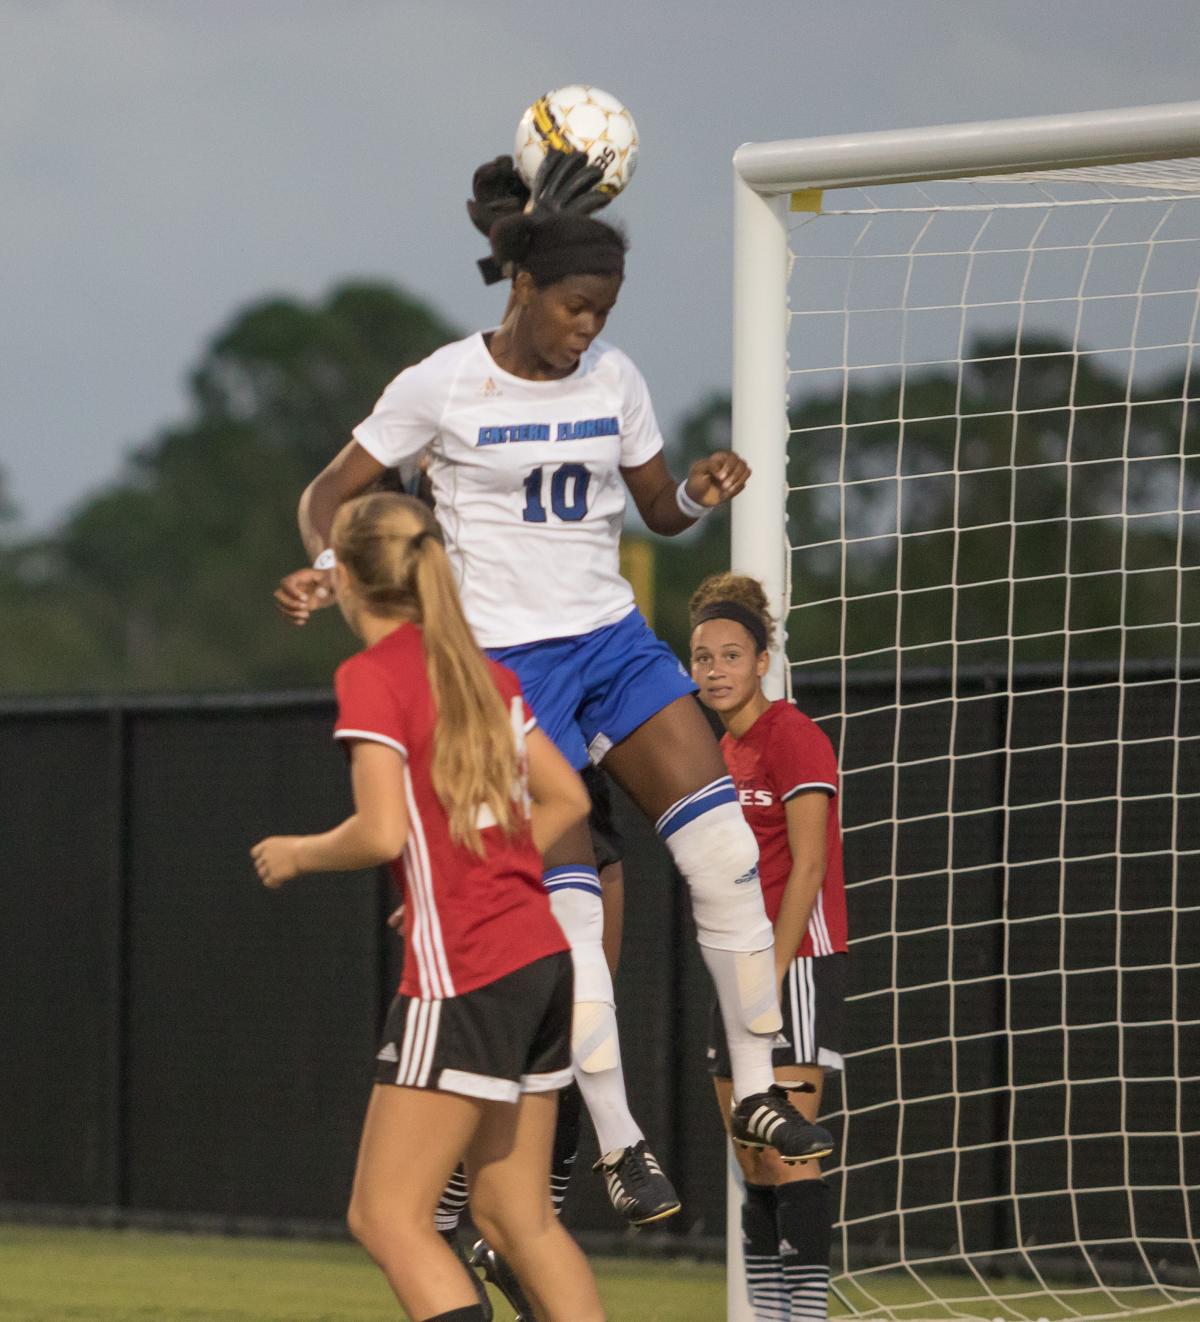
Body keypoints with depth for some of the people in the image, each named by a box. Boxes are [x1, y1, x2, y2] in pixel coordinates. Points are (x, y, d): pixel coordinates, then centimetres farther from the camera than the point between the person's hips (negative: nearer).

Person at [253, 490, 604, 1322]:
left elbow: (383, 832, -18)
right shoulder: (483, 669, 13)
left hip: (461, 975, -8)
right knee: (517, 1215, 14)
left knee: (386, 1215, -4)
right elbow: (568, 798, 17)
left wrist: (298, 854, -1)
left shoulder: (372, 676, -9)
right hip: (541, 956, 8)